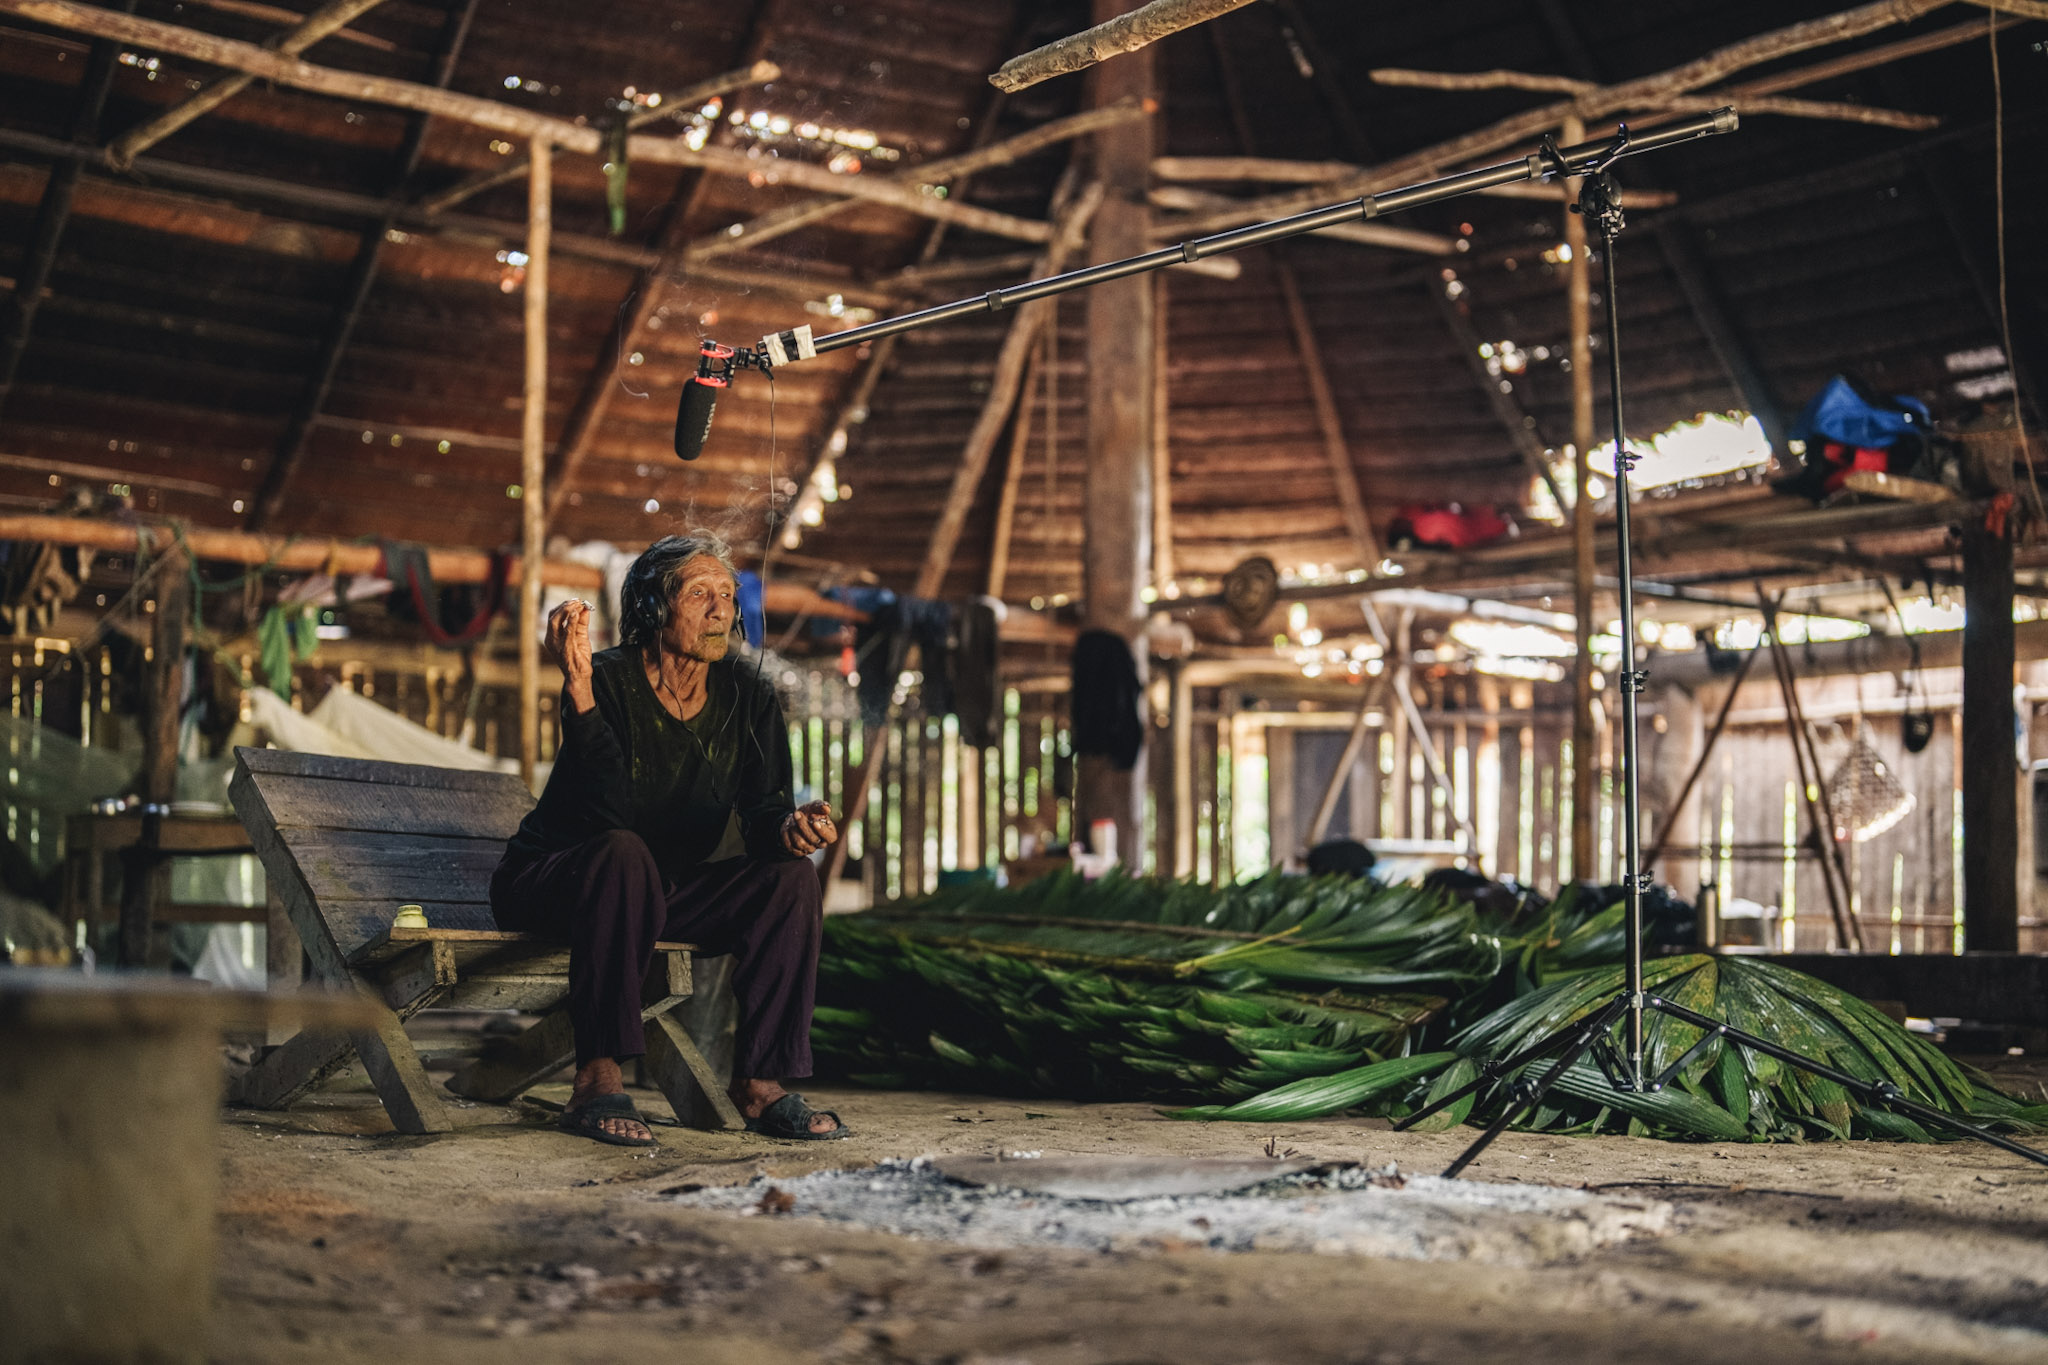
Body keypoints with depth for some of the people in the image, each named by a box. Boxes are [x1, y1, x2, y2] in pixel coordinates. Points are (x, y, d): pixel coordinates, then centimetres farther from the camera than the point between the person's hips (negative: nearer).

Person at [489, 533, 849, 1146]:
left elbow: (760, 810, -9)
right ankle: (596, 1081, -35)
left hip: (661, 890, 6)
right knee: (625, 853, -38)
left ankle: (760, 1084, -14)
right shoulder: (607, 679, -19)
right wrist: (579, 689, -44)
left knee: (791, 876, -16)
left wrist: (788, 827, -34)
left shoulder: (749, 698, -1)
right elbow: (611, 808, -33)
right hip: (547, 883, -5)